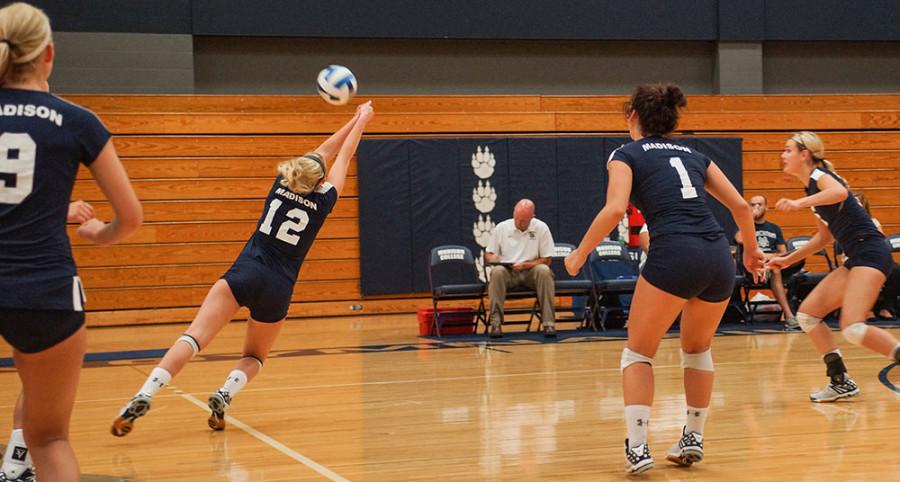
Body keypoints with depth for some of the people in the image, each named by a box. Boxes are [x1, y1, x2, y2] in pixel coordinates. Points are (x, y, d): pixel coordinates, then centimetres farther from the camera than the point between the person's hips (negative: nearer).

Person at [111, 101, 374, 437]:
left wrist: (354, 120, 37)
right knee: (254, 357, 19)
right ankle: (225, 393, -13)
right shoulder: (322, 201, 6)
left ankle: (143, 397, -31)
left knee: (193, 337, -12)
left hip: (245, 273, 1)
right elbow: (343, 157, 21)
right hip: (278, 288, -1)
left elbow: (320, 154, 25)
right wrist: (361, 121, 34)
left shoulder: (281, 184, 12)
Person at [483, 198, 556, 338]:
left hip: (531, 271, 0)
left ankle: (548, 323, -32)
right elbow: (488, 255, 12)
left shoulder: (541, 228, 2)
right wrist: (493, 258, -14)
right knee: (497, 272, -33)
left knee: (544, 271, -34)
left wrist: (525, 265, -14)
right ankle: (496, 322, -32)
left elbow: (547, 259, 1)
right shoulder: (501, 228, 6)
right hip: (508, 273, 1)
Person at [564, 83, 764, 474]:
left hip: (674, 255, -5)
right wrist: (751, 250, 35)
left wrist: (580, 253, 3)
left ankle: (637, 447, -2)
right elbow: (740, 206, 20)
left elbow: (614, 210, -8)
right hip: (719, 257, 5)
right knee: (697, 348, 27)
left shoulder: (626, 155, 9)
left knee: (638, 353, 10)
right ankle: (693, 438, 28)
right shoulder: (693, 155, 23)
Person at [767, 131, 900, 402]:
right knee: (807, 314, 7)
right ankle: (841, 381, 9)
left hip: (871, 252, -10)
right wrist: (789, 260, 27)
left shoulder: (819, 174, -7)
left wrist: (800, 203, -41)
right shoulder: (812, 187, 19)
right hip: (856, 259, 10)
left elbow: (840, 191, -33)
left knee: (853, 328, -24)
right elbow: (825, 236, 27)